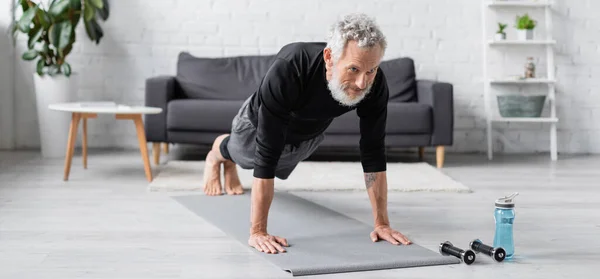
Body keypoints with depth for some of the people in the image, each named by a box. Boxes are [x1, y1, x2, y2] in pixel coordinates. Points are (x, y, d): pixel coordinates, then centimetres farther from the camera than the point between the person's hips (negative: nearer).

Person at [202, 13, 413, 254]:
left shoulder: (375, 85, -39)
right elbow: (266, 156, -49)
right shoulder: (288, 70, -51)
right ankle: (217, 155, 69)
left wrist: (382, 223, -30)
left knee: (279, 168, 35)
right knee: (243, 155, 31)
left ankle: (231, 168, 68)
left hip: (308, 135, 4)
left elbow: (373, 153, -30)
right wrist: (257, 232, -48)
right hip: (259, 125, -4)